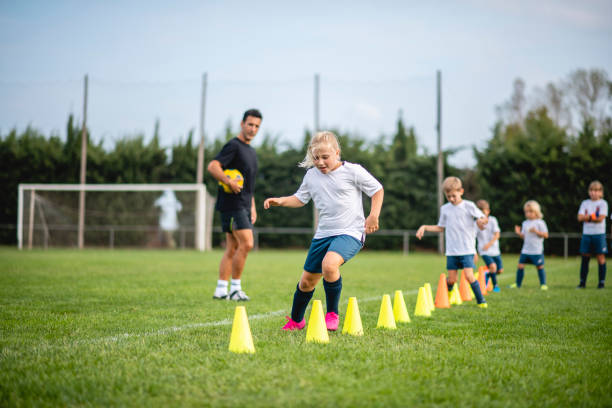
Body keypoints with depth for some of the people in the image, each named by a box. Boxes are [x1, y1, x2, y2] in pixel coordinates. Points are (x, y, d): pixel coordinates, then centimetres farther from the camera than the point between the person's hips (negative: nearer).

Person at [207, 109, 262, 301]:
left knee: (233, 248, 8)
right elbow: (212, 166, -20)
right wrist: (229, 181, -31)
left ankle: (221, 289, 12)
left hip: (243, 206, 9)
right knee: (246, 243, -15)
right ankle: (235, 288, -7)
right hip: (232, 204, -9)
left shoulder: (251, 151, 21)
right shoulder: (233, 146, -8)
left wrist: (252, 206, 24)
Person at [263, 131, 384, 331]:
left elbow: (377, 190, 3)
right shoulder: (311, 175, 7)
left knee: (329, 264, -33)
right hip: (323, 234, 6)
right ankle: (295, 320, 35)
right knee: (307, 280, 10)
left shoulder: (353, 171, -6)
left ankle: (332, 314, -15)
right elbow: (300, 198, 18)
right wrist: (281, 201, 0)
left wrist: (373, 215, -9)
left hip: (350, 233, -6)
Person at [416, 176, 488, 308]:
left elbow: (483, 218, -1)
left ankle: (481, 301, 0)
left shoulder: (469, 206, -2)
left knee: (469, 276, -16)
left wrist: (482, 221, -24)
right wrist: (424, 227, 8)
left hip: (467, 249, -3)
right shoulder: (445, 209, 9)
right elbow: (441, 228, 19)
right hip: (451, 251, 3)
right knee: (451, 279, 2)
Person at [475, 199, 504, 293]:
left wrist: (489, 244, -24)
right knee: (492, 266, -24)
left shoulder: (493, 220, -2)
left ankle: (487, 275, 35)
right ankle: (495, 285, -4)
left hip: (495, 250, 3)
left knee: (500, 270, 5)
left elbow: (497, 235, -8)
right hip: (484, 251, -3)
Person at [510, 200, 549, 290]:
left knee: (539, 266, -1)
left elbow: (545, 235, -9)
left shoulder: (540, 223, -5)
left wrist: (536, 231, -21)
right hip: (525, 250, 5)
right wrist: (519, 233, -5)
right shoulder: (525, 223, 12)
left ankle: (543, 284, 10)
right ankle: (518, 284, 13)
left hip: (537, 251, -5)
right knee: (520, 266, 2)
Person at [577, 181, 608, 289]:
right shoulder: (585, 203, 11)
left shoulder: (603, 203, 0)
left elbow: (601, 218, -12)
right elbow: (580, 217, 0)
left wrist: (586, 218, -11)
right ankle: (582, 282, 9)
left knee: (601, 257, -3)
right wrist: (591, 216, -15)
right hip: (586, 234, 3)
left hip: (599, 234, -3)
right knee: (585, 257, 4)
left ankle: (601, 282, 2)